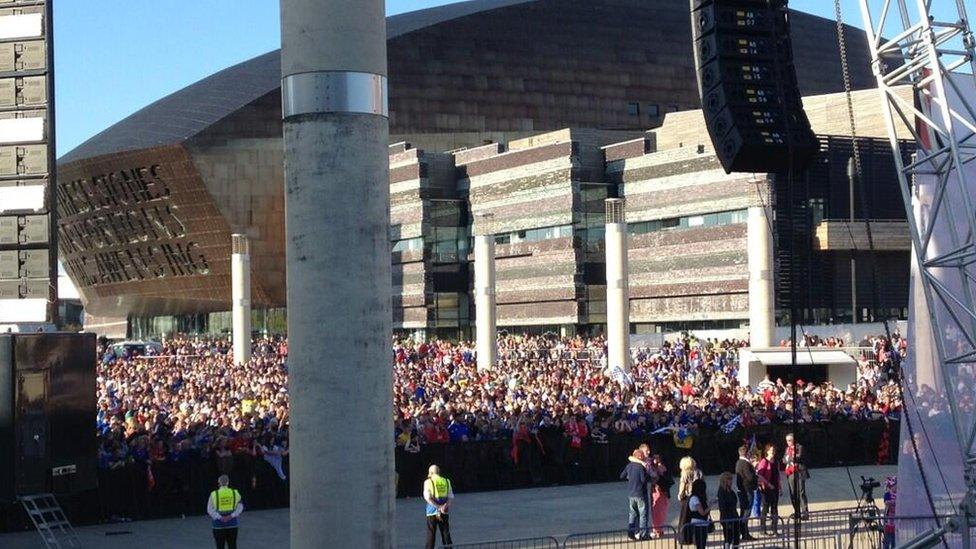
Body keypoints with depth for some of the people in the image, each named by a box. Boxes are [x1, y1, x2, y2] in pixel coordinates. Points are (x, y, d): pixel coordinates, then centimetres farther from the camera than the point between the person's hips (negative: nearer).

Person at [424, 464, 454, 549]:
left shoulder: (428, 482, -1)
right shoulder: (446, 482, 9)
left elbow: (428, 498, -12)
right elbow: (451, 498, 0)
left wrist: (439, 508, -16)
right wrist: (445, 506, -14)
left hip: (432, 512, -3)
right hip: (444, 513, 3)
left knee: (431, 534, 4)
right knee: (446, 534, 7)